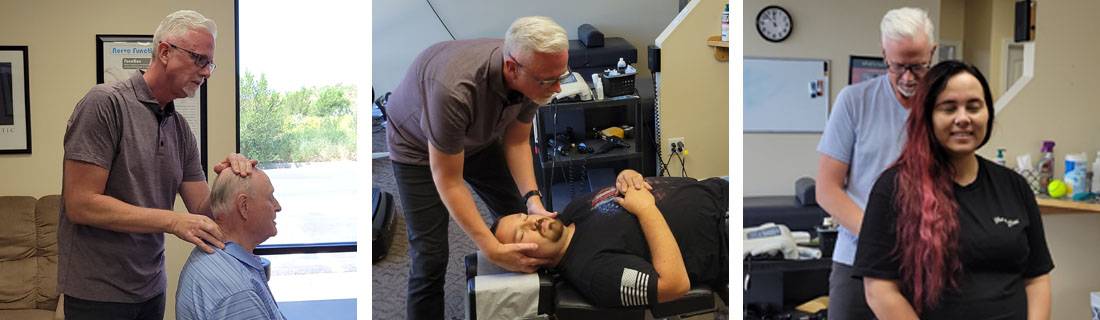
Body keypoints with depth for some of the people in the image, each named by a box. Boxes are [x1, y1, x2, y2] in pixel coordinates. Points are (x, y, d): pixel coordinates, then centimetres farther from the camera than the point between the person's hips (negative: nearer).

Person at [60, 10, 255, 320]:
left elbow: (201, 209, 6)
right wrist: (172, 221, -21)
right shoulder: (106, 103, -13)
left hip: (152, 288, 6)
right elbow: (80, 205, -18)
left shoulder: (180, 128, 7)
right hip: (99, 293, -6)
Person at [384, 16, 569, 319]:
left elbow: (516, 141, -8)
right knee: (430, 257, -9)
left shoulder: (533, 74, -25)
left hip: (478, 136, 6)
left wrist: (533, 199, -22)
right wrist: (492, 249, -34)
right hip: (418, 145, -5)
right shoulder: (455, 89, -44)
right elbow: (448, 181, -33)